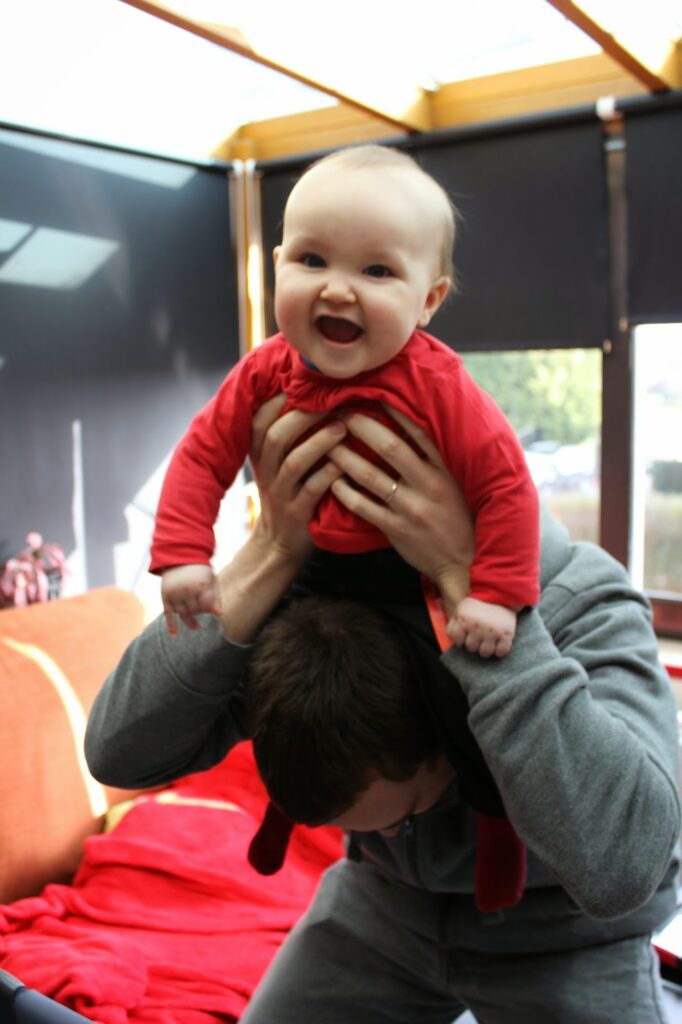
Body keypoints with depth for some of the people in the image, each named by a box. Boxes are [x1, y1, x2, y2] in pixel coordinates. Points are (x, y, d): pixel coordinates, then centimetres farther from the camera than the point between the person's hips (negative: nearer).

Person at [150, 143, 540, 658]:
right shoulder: (267, 370, -20)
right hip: (305, 555, 4)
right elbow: (202, 455, -12)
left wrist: (498, 596, -29)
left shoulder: (437, 385, -31)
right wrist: (180, 555, -22)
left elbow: (506, 486, -27)